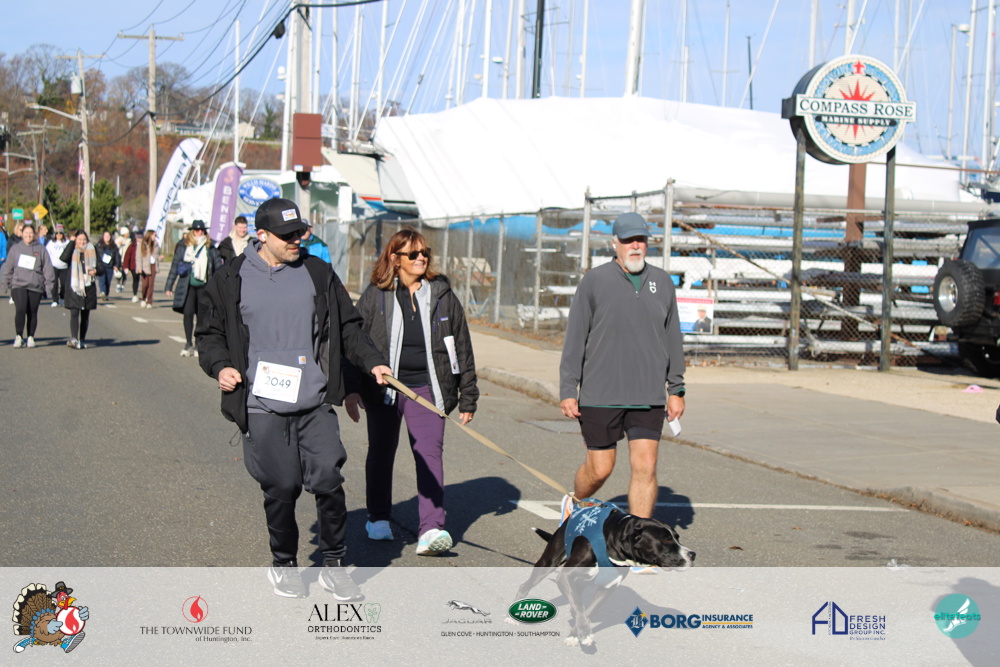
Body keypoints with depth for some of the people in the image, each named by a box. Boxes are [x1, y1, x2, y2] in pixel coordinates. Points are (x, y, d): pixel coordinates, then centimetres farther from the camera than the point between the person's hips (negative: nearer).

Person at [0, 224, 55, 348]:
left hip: (35, 286, 1)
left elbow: (47, 269, 7)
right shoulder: (15, 249, 9)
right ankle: (19, 336, -4)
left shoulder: (41, 249, 6)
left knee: (32, 313, 3)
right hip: (18, 285, 0)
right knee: (20, 310, -16)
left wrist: (49, 285, 2)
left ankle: (31, 337, 16)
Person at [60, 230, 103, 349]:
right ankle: (74, 338, -23)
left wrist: (96, 271, -15)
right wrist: (72, 242, -13)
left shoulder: (92, 251, 9)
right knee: (74, 313, -13)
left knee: (85, 315, 9)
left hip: (89, 287, 3)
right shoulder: (72, 251, 2)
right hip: (74, 287, -3)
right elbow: (63, 257, -21)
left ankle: (82, 340, 16)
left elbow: (102, 267, 9)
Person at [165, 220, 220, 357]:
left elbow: (218, 268, 10)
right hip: (187, 285, -1)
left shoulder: (210, 248, 4)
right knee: (188, 313, -8)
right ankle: (188, 344, 4)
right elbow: (175, 266, 7)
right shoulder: (183, 246, 4)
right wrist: (169, 286, 6)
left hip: (204, 285, 1)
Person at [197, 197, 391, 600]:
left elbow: (347, 327, 17)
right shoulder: (230, 281, 4)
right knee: (281, 487, 0)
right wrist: (220, 367, -6)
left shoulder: (318, 274, 10)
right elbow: (209, 334, 12)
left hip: (315, 403, 2)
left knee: (328, 479, -6)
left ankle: (334, 566, 10)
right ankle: (283, 564, 22)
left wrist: (371, 361, 5)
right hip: (262, 406, -2)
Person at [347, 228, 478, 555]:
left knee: (430, 452, -11)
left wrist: (467, 398, 9)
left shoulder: (442, 296, 6)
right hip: (383, 388, 0)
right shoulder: (375, 296, 2)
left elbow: (462, 347, 10)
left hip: (426, 388, 0)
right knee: (381, 452, 11)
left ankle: (431, 530, -18)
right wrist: (350, 388, -3)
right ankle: (378, 517, 31)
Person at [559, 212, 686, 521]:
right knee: (599, 468, 5)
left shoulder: (662, 282, 9)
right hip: (600, 395, -2)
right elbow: (575, 337, 0)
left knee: (645, 467, -5)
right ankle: (574, 503, 36)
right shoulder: (595, 281, -1)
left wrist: (676, 389, 13)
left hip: (648, 397, 2)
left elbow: (673, 338, 16)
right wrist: (568, 390, -5)